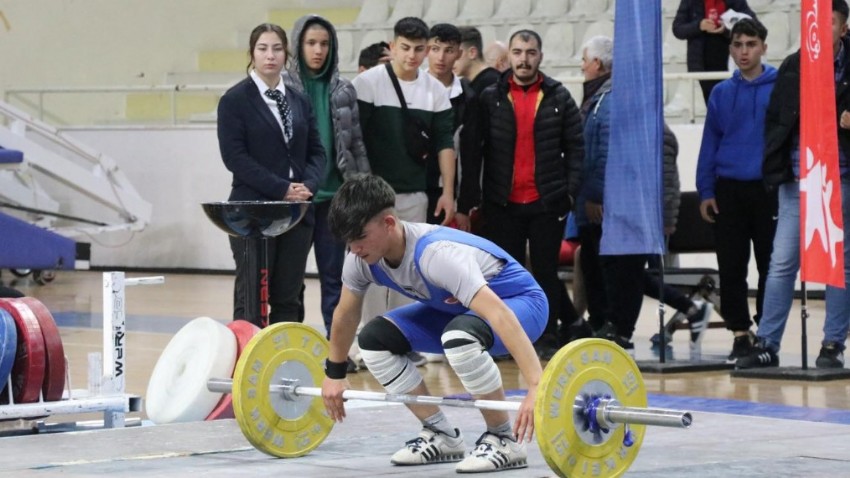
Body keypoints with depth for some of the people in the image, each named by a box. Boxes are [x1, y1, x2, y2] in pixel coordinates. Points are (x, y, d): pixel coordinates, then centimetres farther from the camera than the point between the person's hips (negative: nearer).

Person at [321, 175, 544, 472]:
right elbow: (346, 315, 7)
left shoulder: (435, 255, -38)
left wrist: (537, 387, -54)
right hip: (456, 307, 8)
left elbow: (499, 315, -47)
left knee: (459, 336, -39)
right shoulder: (361, 259, -14)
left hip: (520, 302, -8)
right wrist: (334, 373, 16)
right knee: (375, 339, -7)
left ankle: (504, 440, -20)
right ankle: (441, 436, 4)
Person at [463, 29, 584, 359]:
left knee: (546, 270, 4)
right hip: (502, 204, 0)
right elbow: (474, 150, 2)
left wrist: (570, 191, -3)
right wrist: (471, 196, -4)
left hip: (547, 203, 0)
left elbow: (575, 147, 5)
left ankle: (548, 338, 10)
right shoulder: (490, 99, 3)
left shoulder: (558, 98, 4)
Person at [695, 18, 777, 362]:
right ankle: (740, 332, 11)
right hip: (728, 191, 3)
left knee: (770, 266, 3)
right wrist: (705, 191, 3)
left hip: (768, 189, -3)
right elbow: (709, 143, 9)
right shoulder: (721, 93, 7)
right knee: (731, 267, 4)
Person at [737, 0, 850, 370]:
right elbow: (776, 121, 9)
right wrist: (774, 170, 0)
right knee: (781, 262, -1)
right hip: (797, 180, 2)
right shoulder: (792, 68, 7)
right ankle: (766, 344, 2)